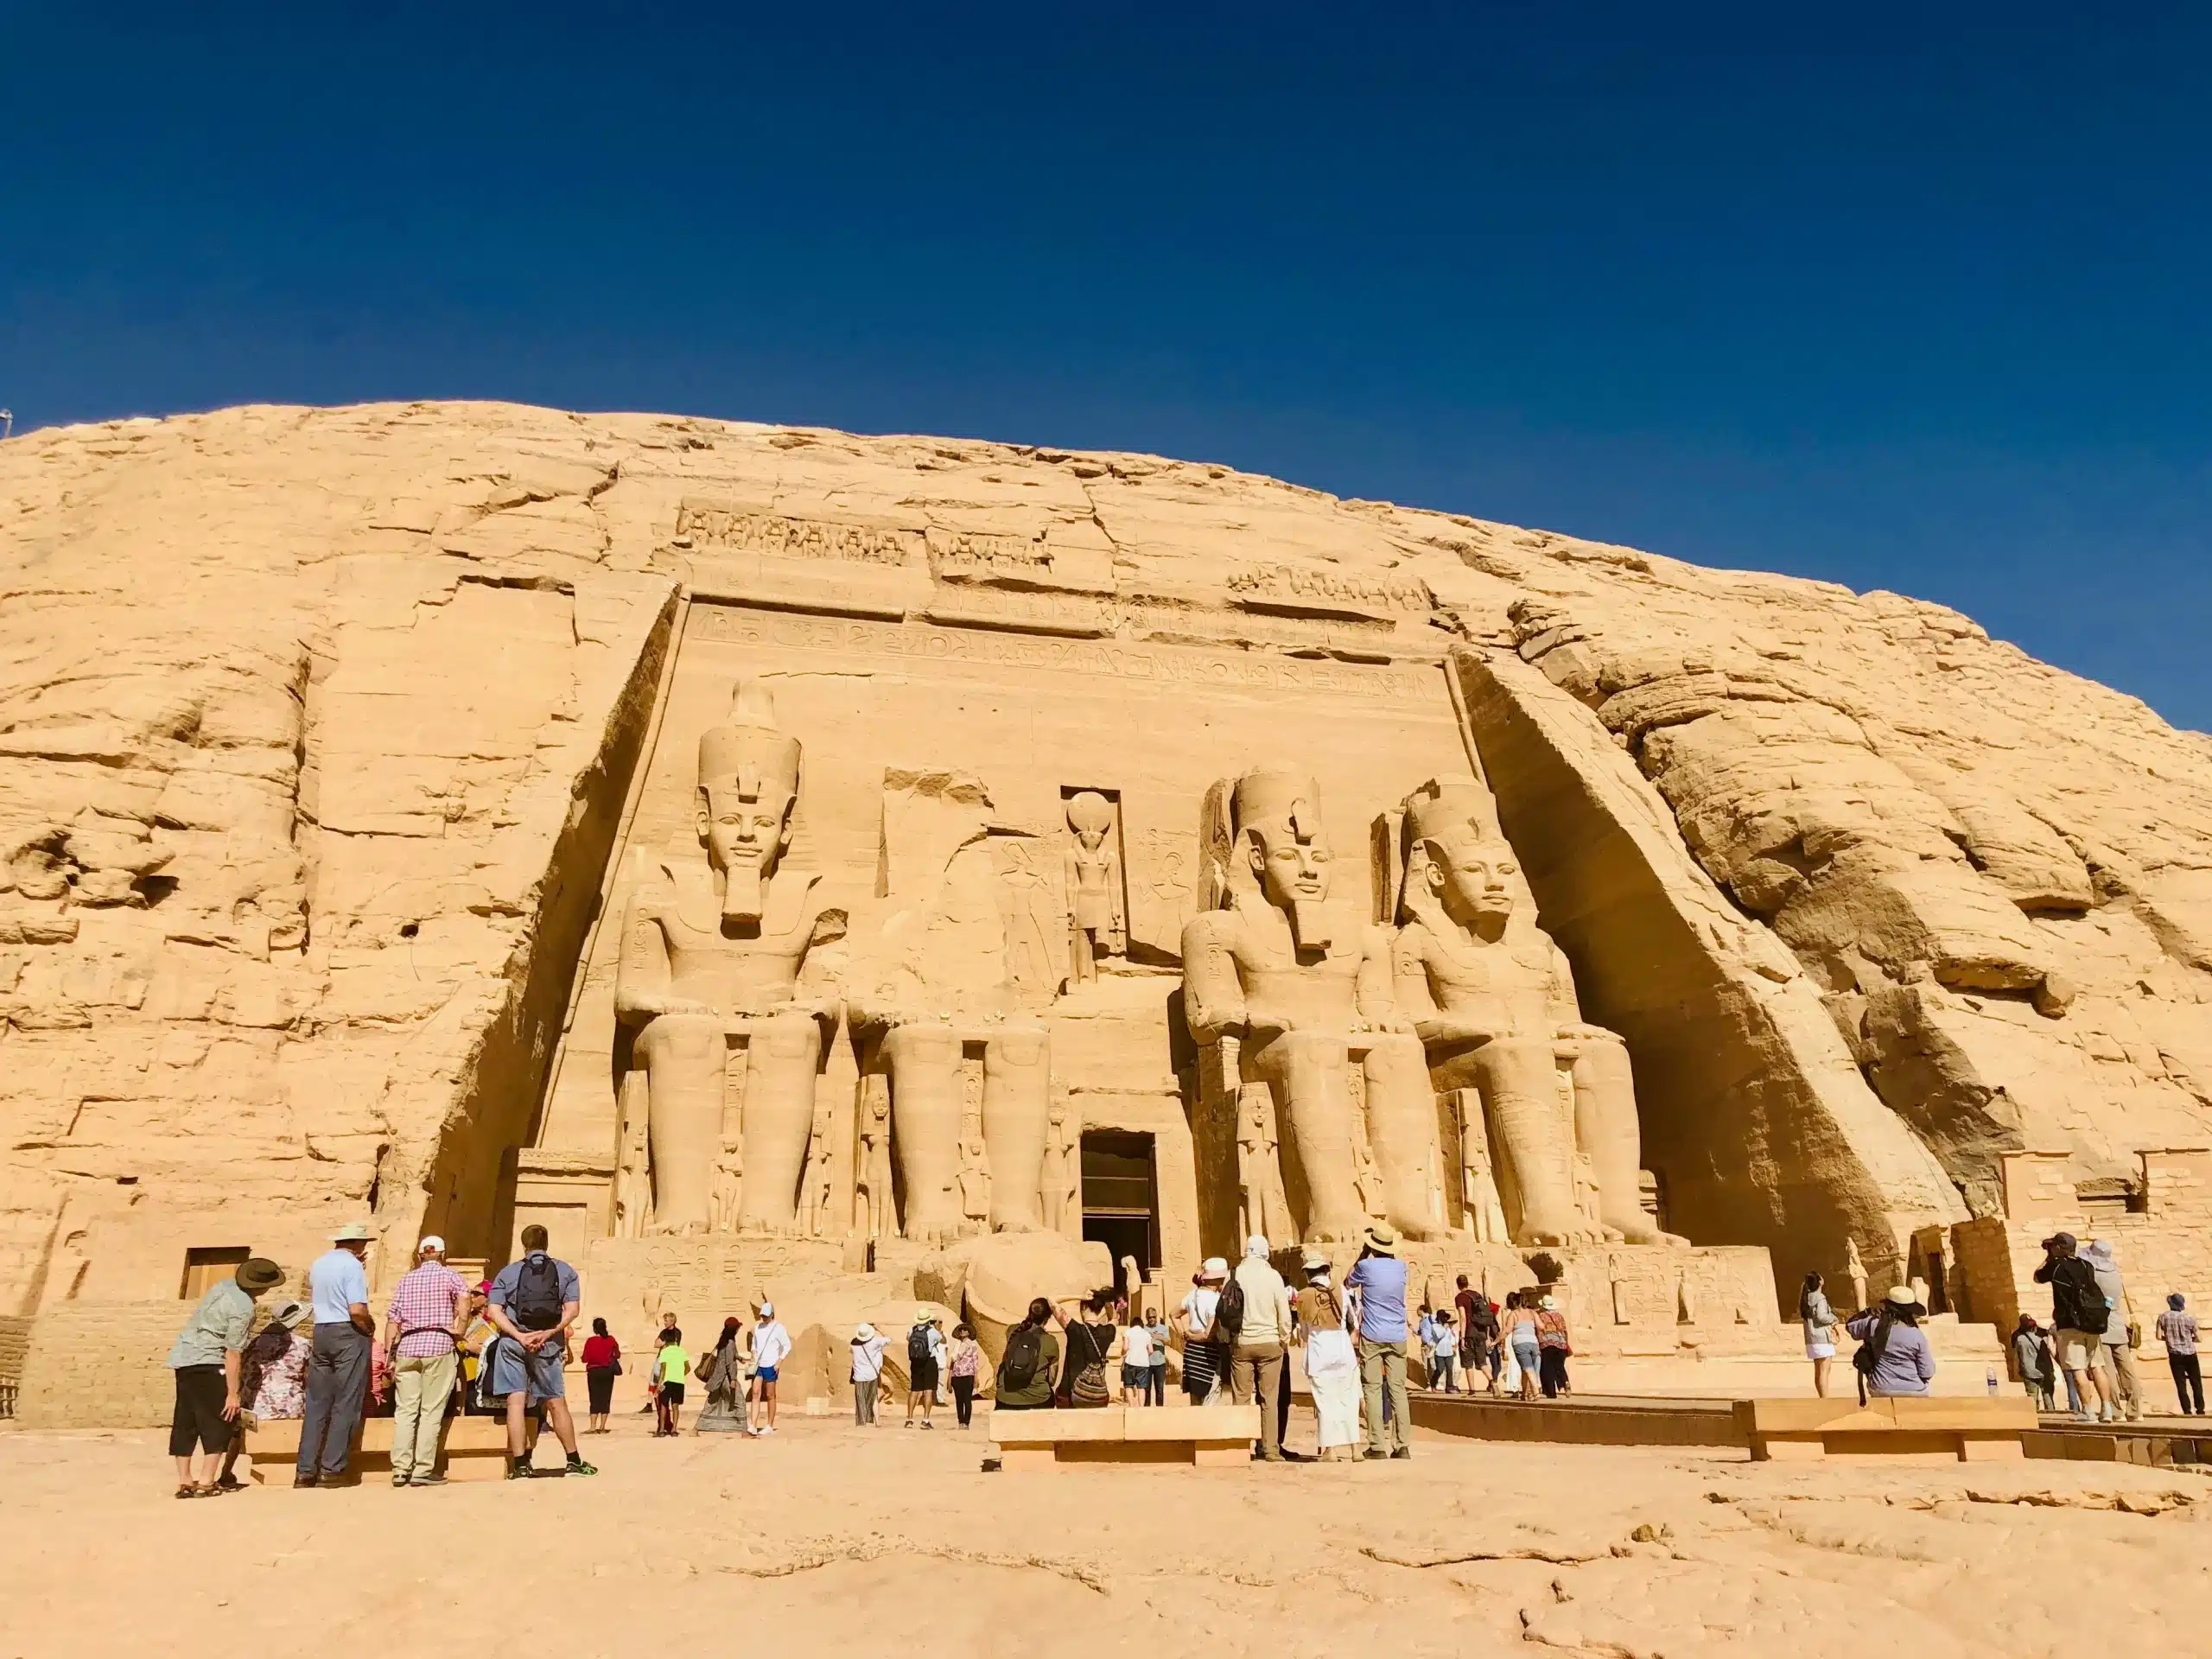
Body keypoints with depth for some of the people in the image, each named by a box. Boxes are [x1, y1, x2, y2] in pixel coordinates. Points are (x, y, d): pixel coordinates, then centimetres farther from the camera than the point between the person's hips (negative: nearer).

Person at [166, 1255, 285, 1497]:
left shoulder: (225, 1285, 4)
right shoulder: (243, 1309, -19)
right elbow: (233, 1353, -19)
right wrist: (233, 1394, -15)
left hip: (183, 1358, 9)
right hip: (206, 1363, -9)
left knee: (185, 1421, 11)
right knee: (221, 1420, -1)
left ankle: (184, 1482, 15)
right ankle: (207, 1482, -4)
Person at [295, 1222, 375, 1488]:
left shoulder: (318, 1264, 11)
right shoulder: (353, 1266, -12)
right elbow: (358, 1310, -20)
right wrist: (371, 1327, -2)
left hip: (320, 1332, 7)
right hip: (349, 1334, -7)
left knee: (316, 1403, 9)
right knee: (346, 1404, 0)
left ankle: (305, 1469, 9)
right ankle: (332, 1466, -2)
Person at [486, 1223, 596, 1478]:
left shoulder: (508, 1272, 9)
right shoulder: (564, 1270, 10)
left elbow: (495, 1311, -3)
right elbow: (572, 1309, -4)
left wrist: (520, 1336, -10)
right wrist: (548, 1333, -10)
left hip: (513, 1342, 0)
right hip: (548, 1344, 0)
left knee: (516, 1400, -1)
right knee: (556, 1403, 9)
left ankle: (519, 1466, -6)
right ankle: (574, 1462, 16)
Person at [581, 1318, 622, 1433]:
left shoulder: (590, 1341, -11)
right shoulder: (611, 1340, -2)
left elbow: (585, 1359, -9)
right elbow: (617, 1355, 5)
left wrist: (592, 1357, 12)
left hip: (594, 1372, -2)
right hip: (607, 1371, 2)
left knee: (595, 1399, 2)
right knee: (606, 1399, 6)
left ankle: (593, 1427, -5)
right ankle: (602, 1427, 6)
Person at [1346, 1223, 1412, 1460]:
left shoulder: (1366, 1266, -8)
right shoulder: (1400, 1267, 4)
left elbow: (1348, 1284, 13)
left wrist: (1362, 1255, 14)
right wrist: (1369, 1259, 22)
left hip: (1372, 1336, -3)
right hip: (1397, 1337, 4)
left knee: (1372, 1390, 0)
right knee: (1398, 1390, 4)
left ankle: (1377, 1446, -4)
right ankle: (1403, 1445, -1)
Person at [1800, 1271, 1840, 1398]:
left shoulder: (1806, 1298, 12)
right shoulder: (1820, 1297, -13)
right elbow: (1821, 1316, -23)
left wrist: (1830, 1312, 14)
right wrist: (1834, 1318, -4)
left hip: (1811, 1338, 9)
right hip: (1823, 1337, -8)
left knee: (1818, 1371, 13)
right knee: (1824, 1371, -8)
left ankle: (1823, 1400, 20)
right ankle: (1825, 1401, -11)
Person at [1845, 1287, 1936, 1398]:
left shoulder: (1874, 1325, -7)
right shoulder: (1917, 1336, -13)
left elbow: (1850, 1325, 14)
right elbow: (1927, 1373, -6)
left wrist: (1870, 1313, 14)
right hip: (1912, 1392, -2)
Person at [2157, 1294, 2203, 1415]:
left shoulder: (2163, 1317, -2)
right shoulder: (2190, 1317, -7)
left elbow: (2159, 1336, -1)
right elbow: (2198, 1338, -4)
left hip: (2174, 1355, 0)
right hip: (2190, 1354, 0)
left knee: (2180, 1384, 4)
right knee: (2196, 1382, 12)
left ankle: (2187, 1410, 0)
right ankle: (2200, 1409, 13)